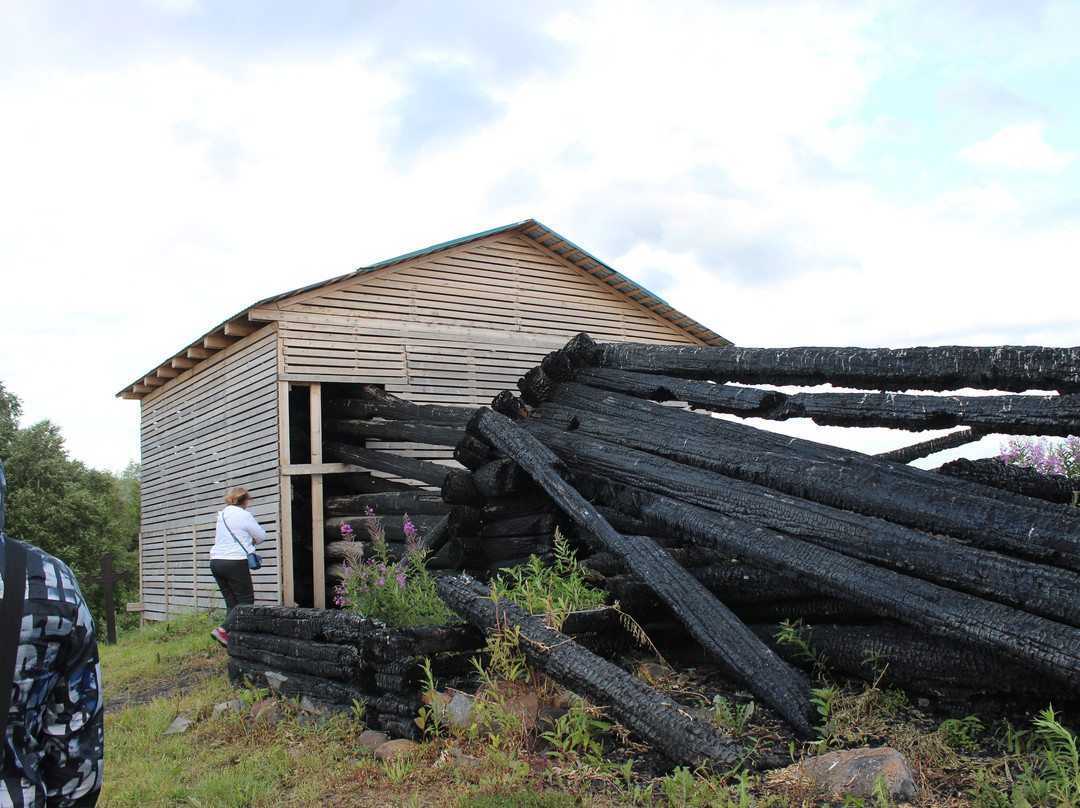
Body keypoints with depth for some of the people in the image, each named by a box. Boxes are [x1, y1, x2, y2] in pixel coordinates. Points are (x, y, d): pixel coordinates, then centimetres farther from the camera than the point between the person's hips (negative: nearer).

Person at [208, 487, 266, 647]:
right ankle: (222, 630, -16)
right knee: (246, 601, -1)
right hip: (235, 562, -8)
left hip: (216, 561, 8)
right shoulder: (243, 515, -8)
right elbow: (261, 535, -1)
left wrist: (246, 541, 10)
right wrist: (251, 541, 18)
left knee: (231, 602, 10)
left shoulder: (222, 514, 15)